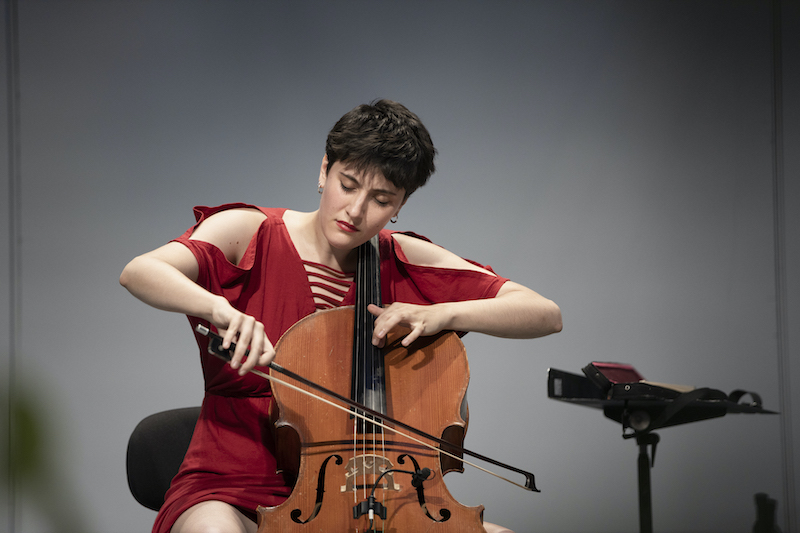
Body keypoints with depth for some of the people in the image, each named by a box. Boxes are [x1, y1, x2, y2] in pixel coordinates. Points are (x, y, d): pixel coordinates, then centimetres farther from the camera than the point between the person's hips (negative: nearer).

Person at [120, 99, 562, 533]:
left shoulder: (406, 262, 8)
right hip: (237, 488, -4)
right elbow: (139, 272, -17)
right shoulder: (251, 233, 0)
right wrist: (220, 308, -37)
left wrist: (441, 314, -12)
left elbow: (545, 315, 4)